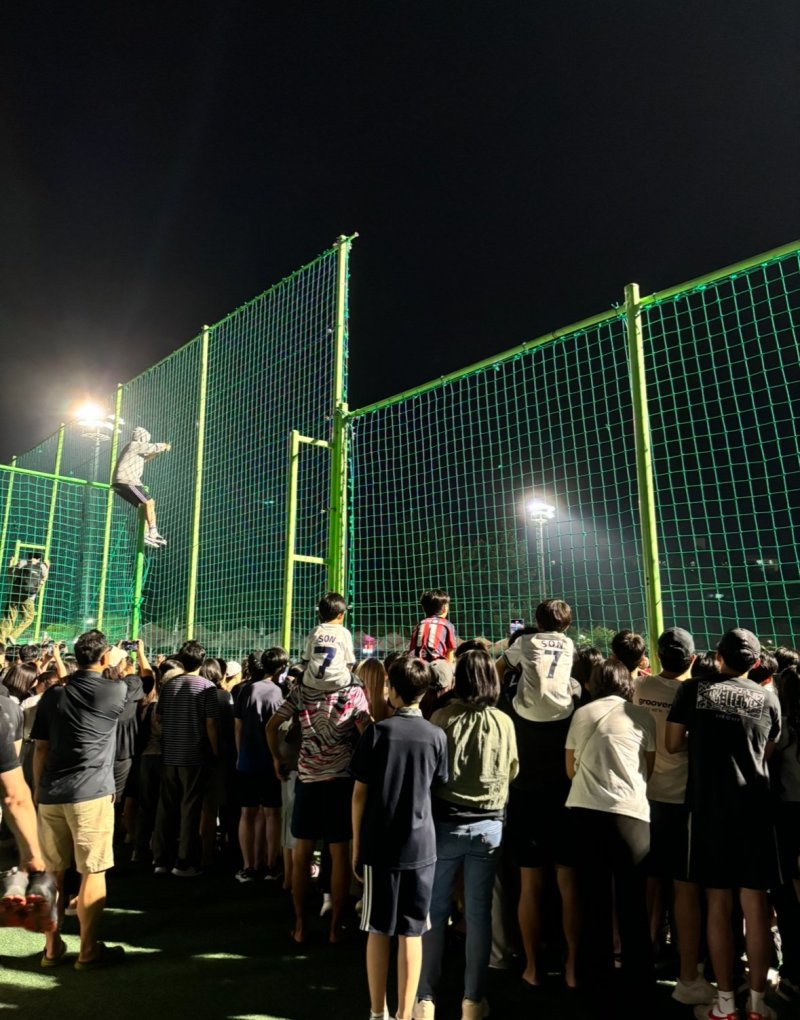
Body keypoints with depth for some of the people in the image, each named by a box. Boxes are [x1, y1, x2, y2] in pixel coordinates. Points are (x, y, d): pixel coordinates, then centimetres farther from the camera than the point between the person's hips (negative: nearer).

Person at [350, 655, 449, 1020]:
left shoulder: (377, 732, -9)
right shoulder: (437, 736, -5)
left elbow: (360, 794, -5)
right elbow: (438, 790, 4)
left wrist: (356, 844, 4)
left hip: (378, 844, -1)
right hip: (420, 845, 1)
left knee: (378, 931, 14)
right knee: (411, 934, 11)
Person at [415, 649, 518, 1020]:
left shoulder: (443, 717, -12)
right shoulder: (504, 722, -6)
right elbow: (512, 771, 7)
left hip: (446, 822, -1)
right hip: (489, 825, 2)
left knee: (435, 910, 11)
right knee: (479, 912, 12)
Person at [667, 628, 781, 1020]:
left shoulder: (693, 689, -3)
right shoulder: (768, 697, 1)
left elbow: (673, 744, -1)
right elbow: (767, 754, 11)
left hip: (709, 805, -1)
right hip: (754, 806, 1)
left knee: (718, 902, 7)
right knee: (755, 903, 9)